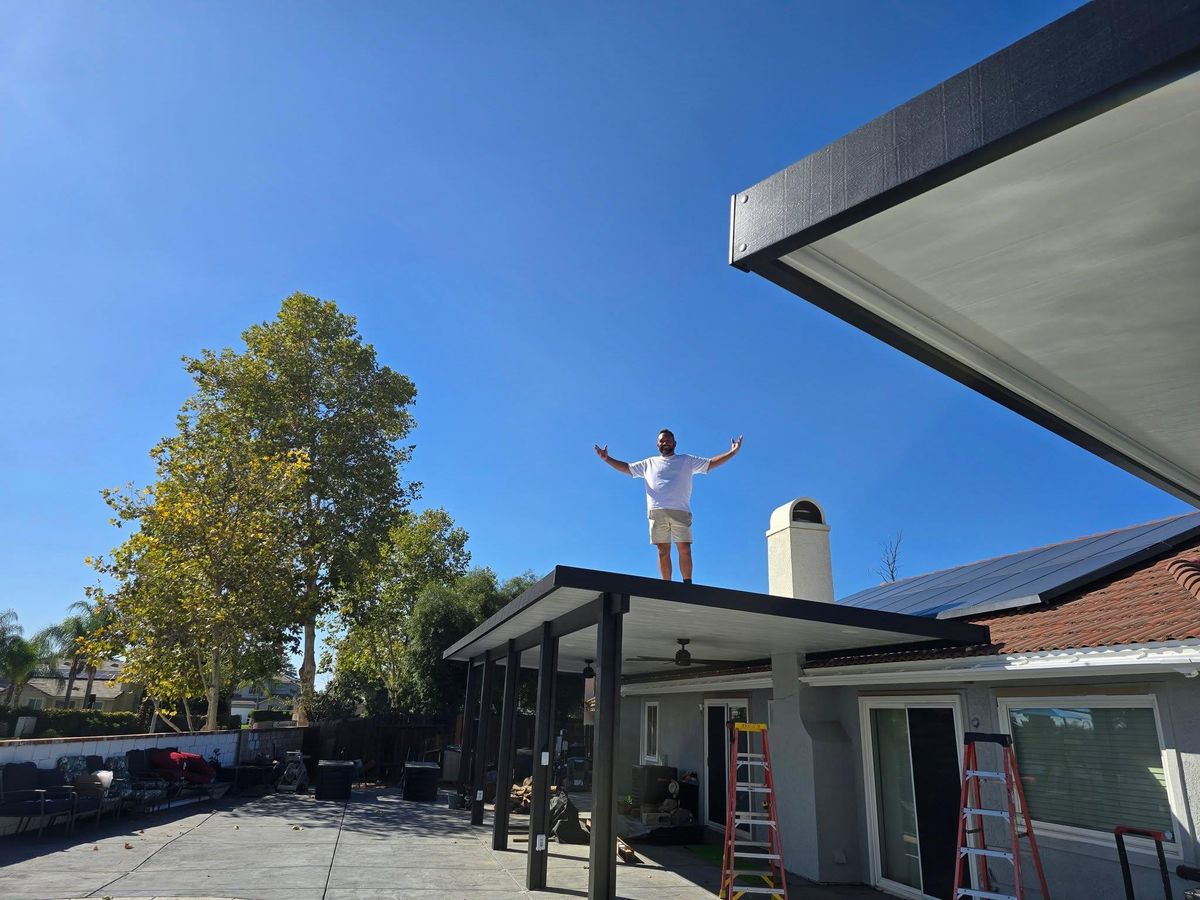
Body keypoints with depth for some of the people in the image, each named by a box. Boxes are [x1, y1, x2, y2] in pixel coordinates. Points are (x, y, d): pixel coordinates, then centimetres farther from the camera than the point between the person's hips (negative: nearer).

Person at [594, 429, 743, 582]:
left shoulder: (687, 460, 18)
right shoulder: (649, 463, 22)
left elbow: (711, 463, 15)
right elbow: (627, 468, 25)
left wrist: (732, 452, 6)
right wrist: (607, 458, 16)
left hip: (680, 511, -1)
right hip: (657, 512, 1)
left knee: (685, 550, -8)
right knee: (663, 552, -1)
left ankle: (687, 584, -5)